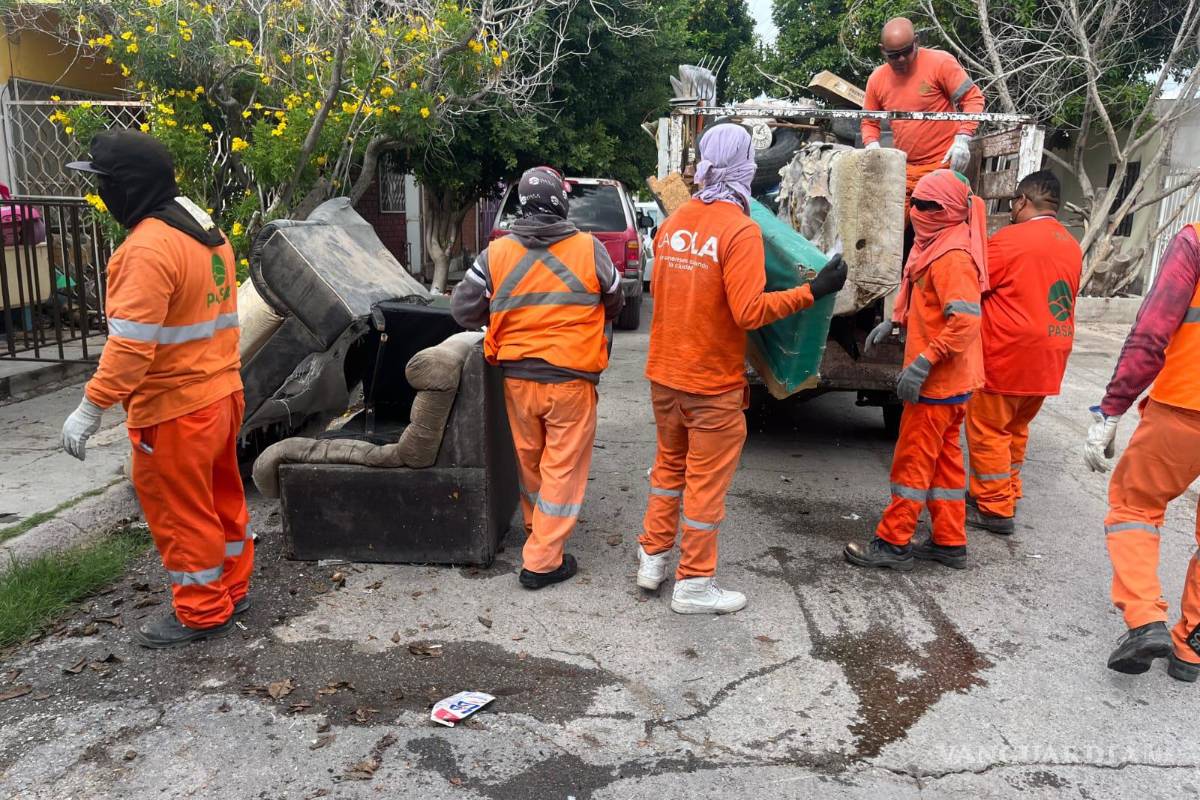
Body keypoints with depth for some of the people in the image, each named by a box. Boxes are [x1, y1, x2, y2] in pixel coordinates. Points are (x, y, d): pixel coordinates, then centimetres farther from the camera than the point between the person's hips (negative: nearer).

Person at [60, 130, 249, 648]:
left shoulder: (148, 247, -21)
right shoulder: (207, 232, 8)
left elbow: (130, 344, -25)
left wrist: (91, 408, -20)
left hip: (175, 409, -9)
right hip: (221, 393, 9)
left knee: (179, 512, 5)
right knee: (219, 496, 20)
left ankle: (202, 612, 18)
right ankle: (231, 589, 33)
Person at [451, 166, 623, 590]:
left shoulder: (496, 253, -4)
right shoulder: (589, 249, -8)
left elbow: (463, 310, 0)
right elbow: (614, 304, 7)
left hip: (516, 377, 3)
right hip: (571, 379, -3)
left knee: (529, 458, 21)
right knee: (563, 465, 6)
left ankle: (538, 528, 43)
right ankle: (542, 560, 8)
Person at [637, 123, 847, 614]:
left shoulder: (673, 222, 3)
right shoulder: (739, 230, -17)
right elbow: (749, 312, -21)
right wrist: (812, 291, -16)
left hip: (664, 373, 6)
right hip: (712, 383, -6)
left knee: (669, 466, 22)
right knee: (706, 481, 6)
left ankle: (652, 559, 31)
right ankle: (693, 584, 16)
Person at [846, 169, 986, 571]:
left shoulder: (952, 255, -20)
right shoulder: (937, 244, 11)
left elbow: (966, 321, -28)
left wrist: (923, 364, -28)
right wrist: (893, 322, 16)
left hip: (937, 382, -10)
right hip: (948, 380, 10)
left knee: (912, 460, -2)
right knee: (945, 458, 15)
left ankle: (893, 543, 8)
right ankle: (950, 542, 24)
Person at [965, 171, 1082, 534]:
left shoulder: (1011, 238, -14)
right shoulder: (1072, 247, 10)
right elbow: (1064, 300, 17)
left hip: (1005, 356, -8)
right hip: (1048, 359, 8)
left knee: (988, 431, 3)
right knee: (1015, 429, 20)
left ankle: (994, 508, 7)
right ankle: (1007, 495, 30)